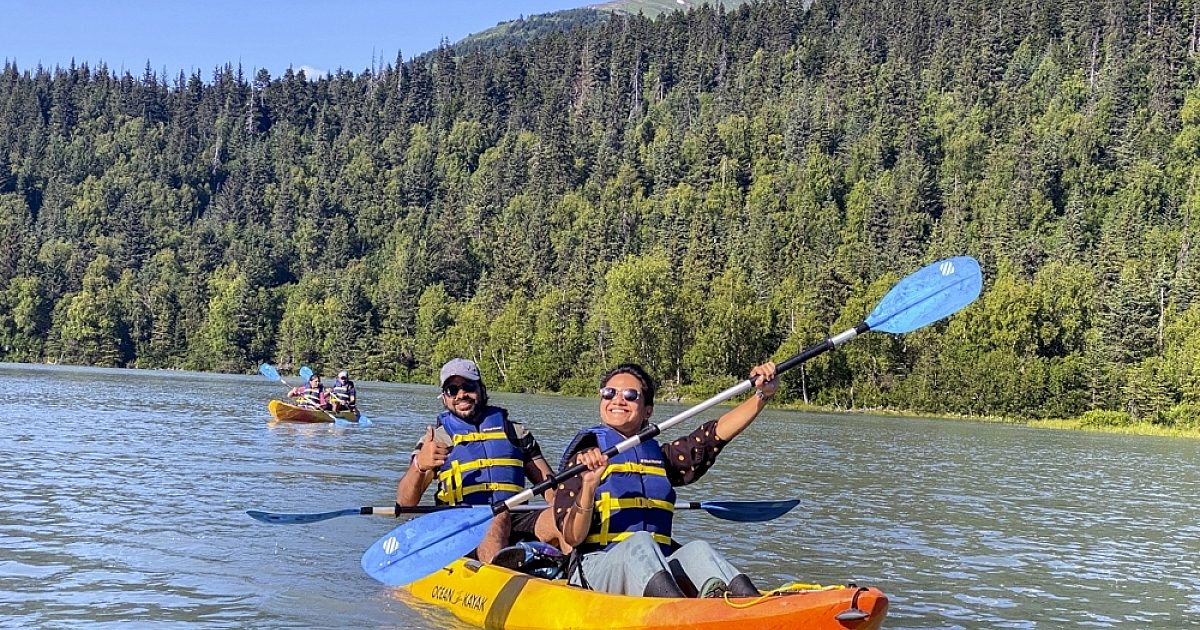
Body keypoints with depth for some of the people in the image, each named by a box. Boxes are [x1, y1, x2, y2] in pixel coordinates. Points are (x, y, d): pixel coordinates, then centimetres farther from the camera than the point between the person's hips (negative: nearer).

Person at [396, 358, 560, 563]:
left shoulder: (515, 432, 22)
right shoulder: (436, 439, 16)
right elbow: (405, 503, 4)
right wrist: (419, 466, -18)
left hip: (516, 522, 2)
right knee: (499, 518, -36)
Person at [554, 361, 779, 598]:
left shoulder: (659, 456, 21)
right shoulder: (585, 459, 5)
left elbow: (718, 432, 11)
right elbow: (572, 538, -5)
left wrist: (763, 394, 0)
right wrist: (589, 486, -20)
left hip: (658, 569, 4)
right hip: (596, 569, -4)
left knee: (696, 550, -26)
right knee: (639, 543, -33)